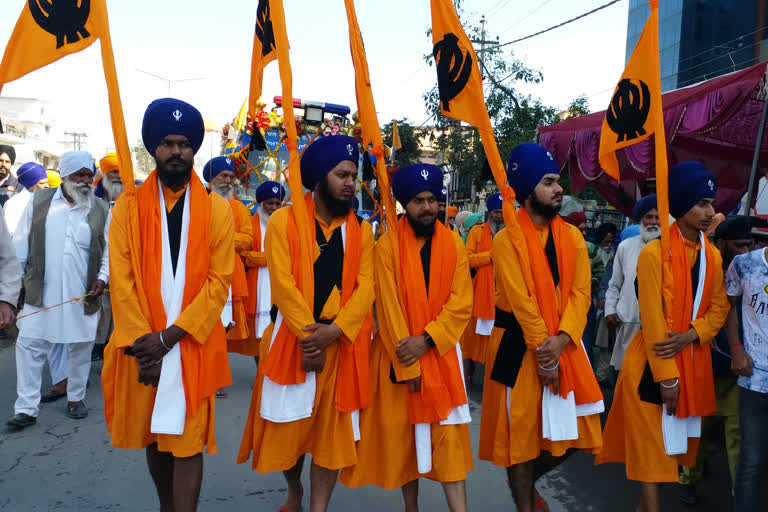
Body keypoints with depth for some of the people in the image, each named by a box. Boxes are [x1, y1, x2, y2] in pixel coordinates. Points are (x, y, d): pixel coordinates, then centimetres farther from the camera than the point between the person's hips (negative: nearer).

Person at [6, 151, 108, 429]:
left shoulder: (101, 211, 2)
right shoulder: (39, 201, 3)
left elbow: (110, 251, 4)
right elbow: (22, 243, 6)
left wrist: (102, 278, -9)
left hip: (82, 296, 0)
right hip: (40, 293, 0)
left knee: (80, 348, 10)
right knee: (29, 346, 0)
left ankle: (76, 398, 28)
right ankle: (26, 408, 10)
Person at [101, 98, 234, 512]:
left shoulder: (217, 210, -1)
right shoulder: (128, 207, 3)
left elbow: (219, 281, -6)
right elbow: (121, 280, -2)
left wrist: (169, 336, -14)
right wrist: (142, 340, -12)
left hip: (193, 345, -2)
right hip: (143, 345, 2)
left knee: (188, 441, 0)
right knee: (153, 436, 15)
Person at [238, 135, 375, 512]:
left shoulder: (361, 230, 6)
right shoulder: (283, 221, -3)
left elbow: (365, 287, -4)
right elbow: (283, 283, -11)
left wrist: (332, 331, -17)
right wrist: (308, 334, -17)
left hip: (342, 341, 2)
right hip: (291, 338, -2)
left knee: (333, 427, 6)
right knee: (286, 423, 9)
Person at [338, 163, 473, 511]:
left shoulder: (454, 244, 1)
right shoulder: (387, 245, -7)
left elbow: (461, 304, -4)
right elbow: (388, 308, -10)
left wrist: (425, 340, -16)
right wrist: (407, 364, -12)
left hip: (441, 352, 1)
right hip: (398, 353, -1)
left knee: (448, 433, 0)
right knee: (402, 432, 9)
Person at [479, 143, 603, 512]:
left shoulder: (572, 237, 5)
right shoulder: (507, 240, -11)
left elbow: (580, 293, -3)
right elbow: (521, 302, -16)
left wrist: (560, 341, -16)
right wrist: (543, 352, -17)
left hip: (563, 344, 5)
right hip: (518, 346, -5)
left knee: (573, 429, 11)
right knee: (521, 430, 7)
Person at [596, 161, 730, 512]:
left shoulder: (713, 256, 6)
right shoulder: (655, 253, -14)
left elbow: (719, 307, 6)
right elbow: (652, 318, -16)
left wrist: (690, 335, -15)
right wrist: (666, 376, -17)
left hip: (694, 362, 7)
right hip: (653, 363, -6)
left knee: (677, 440, 16)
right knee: (652, 445, 1)